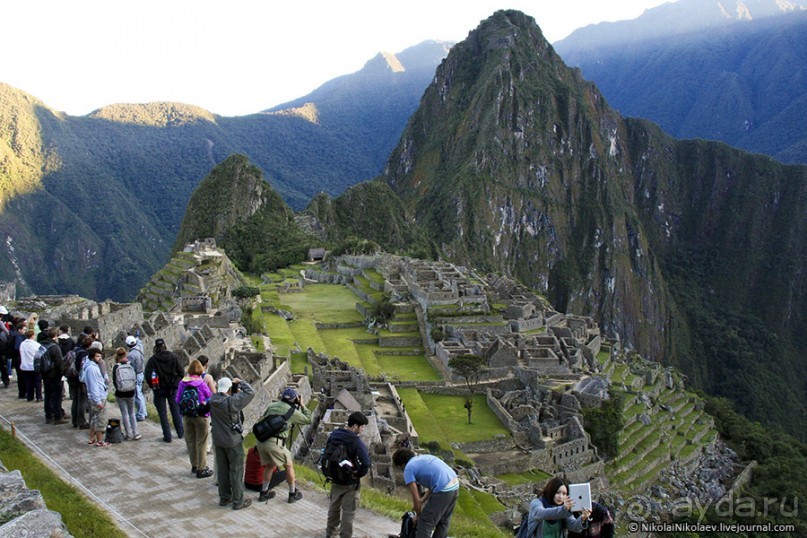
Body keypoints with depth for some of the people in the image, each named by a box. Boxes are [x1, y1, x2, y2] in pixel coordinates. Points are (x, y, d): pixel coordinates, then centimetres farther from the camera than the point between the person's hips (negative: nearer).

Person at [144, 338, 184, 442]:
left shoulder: (153, 360, -11)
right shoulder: (173, 357, -4)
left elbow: (147, 375, -17)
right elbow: (181, 372, -6)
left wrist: (152, 385, -2)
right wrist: (176, 383, 7)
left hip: (159, 390, -2)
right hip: (172, 389, 2)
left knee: (163, 413, 7)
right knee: (176, 410, 16)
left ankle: (167, 436, 8)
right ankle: (180, 433, 24)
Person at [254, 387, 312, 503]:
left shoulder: (271, 405, 14)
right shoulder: (292, 411, 1)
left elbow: (261, 420, 23)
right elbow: (308, 420, 11)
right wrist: (302, 405, 20)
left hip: (261, 441, 5)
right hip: (275, 443, -5)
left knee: (270, 466, 26)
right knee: (289, 466, 16)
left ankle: (264, 493, 30)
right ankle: (293, 494, 24)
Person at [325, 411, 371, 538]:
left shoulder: (334, 435, -5)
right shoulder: (356, 442, -26)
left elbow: (326, 453, 7)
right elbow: (366, 463, -35)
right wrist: (359, 474, -16)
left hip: (335, 478, 7)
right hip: (350, 482, -7)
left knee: (334, 505, 25)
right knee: (348, 511, 10)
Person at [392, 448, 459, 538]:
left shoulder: (408, 469, 3)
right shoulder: (425, 458, 26)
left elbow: (416, 499, 0)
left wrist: (418, 515, 16)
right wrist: (421, 501, 31)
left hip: (443, 490, -8)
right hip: (454, 485, 8)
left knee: (425, 523, 6)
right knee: (443, 521, 24)